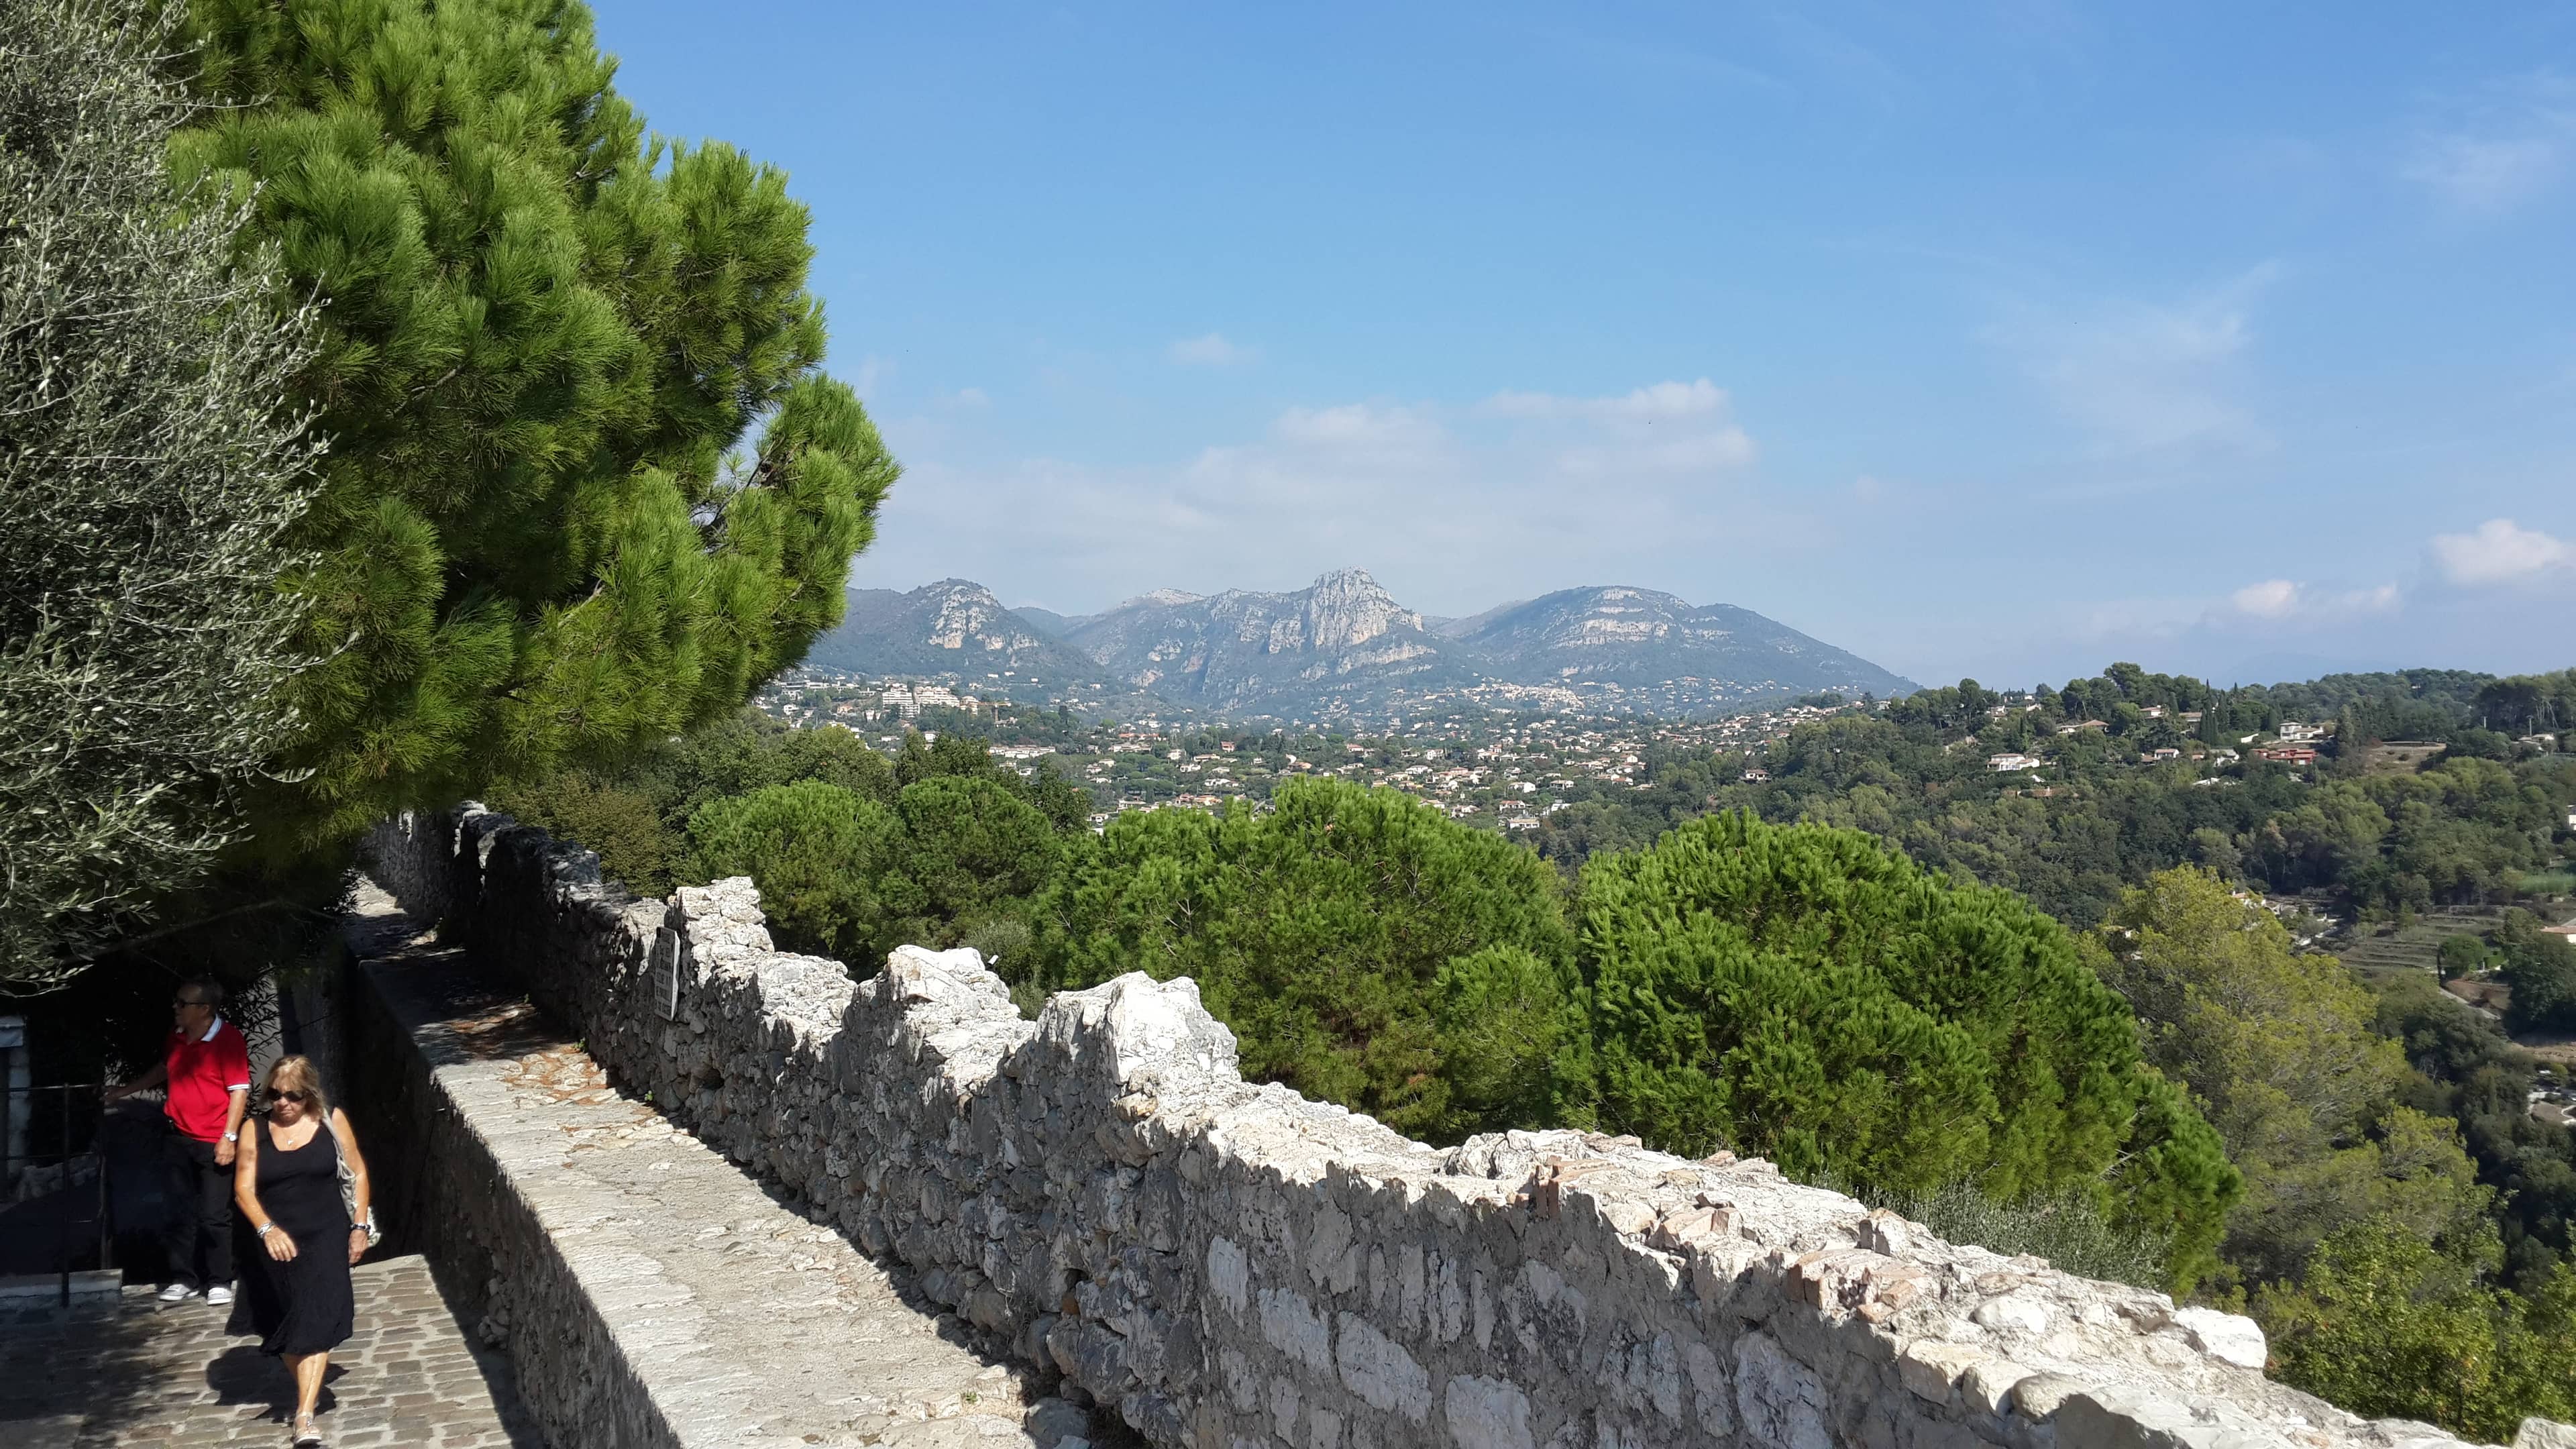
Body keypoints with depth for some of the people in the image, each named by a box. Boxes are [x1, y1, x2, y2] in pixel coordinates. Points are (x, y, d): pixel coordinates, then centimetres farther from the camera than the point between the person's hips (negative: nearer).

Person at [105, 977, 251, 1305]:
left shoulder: (229, 1038, -15)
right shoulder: (177, 1034, 5)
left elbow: (240, 1090, -17)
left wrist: (229, 1137, -20)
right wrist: (124, 1091, 31)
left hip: (214, 1142, -6)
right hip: (177, 1138, 6)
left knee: (214, 1216, 0)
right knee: (178, 1212, 9)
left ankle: (219, 1282, 11)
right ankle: (183, 1279, 18)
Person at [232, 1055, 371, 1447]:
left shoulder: (331, 1121, 0)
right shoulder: (255, 1132, 0)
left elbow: (358, 1173, 7)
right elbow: (243, 1189, -5)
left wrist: (359, 1226, 1)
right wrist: (268, 1229, -22)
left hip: (325, 1236, -2)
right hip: (276, 1241, 2)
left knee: (315, 1320, -14)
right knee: (284, 1323, 12)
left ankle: (304, 1416, -18)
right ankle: (309, 1389, 37)